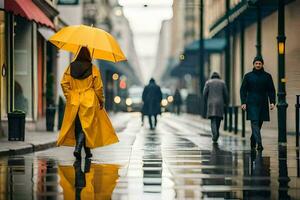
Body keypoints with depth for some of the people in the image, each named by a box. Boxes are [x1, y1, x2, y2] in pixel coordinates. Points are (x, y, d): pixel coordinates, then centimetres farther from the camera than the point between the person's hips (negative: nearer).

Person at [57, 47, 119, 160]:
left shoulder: (70, 67, 1)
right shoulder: (93, 69, -6)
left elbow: (64, 83, -2)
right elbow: (98, 87, -5)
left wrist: (68, 96, 9)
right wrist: (101, 100, 7)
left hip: (74, 101, 3)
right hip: (89, 101, -3)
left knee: (78, 126, 12)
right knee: (86, 125, 1)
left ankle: (87, 151, 18)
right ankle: (78, 149, -18)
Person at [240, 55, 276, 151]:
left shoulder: (267, 76, 8)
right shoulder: (248, 76, 5)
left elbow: (271, 90, 8)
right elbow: (243, 90, 5)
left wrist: (272, 102, -4)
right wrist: (243, 102, -6)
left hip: (263, 104, 2)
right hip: (252, 104, -2)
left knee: (259, 124, 8)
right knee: (255, 123, -14)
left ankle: (253, 142, 25)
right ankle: (259, 144, -22)